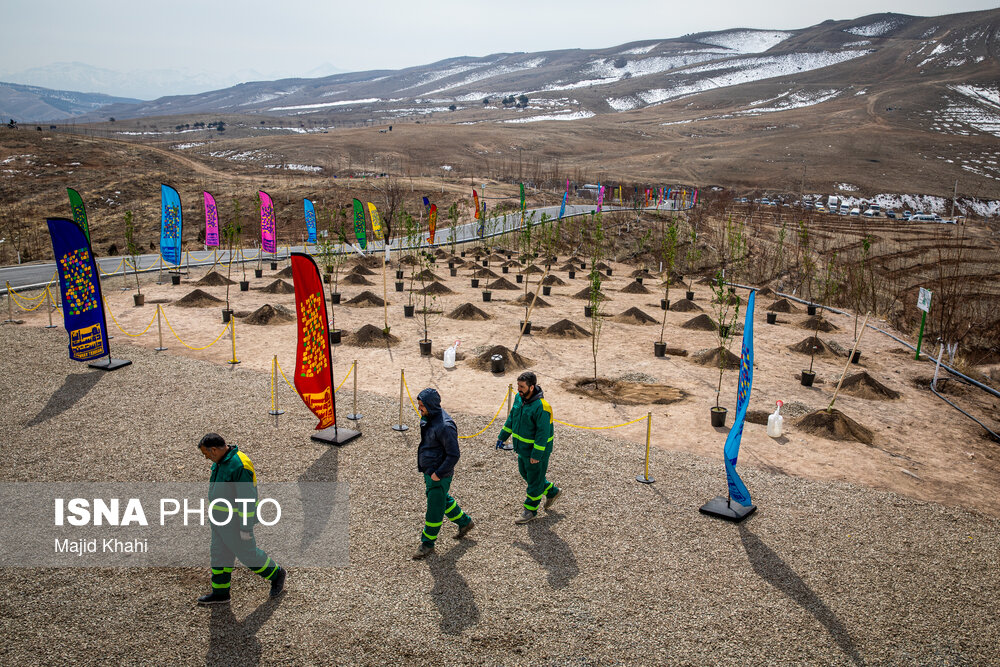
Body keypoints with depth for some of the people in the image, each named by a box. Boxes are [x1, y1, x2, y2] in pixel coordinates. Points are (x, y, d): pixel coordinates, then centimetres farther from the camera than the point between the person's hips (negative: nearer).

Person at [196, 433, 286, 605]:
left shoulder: (240, 465, -29)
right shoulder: (220, 462, 2)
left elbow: (247, 499, -27)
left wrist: (246, 527, -23)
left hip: (236, 519, -9)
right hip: (221, 518, 9)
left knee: (247, 553, 6)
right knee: (220, 554, 15)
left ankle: (276, 574, 26)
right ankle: (220, 593, 28)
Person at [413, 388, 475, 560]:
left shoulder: (445, 426, -29)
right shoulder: (428, 418, 1)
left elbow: (454, 455, -26)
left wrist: (438, 473, -21)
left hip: (439, 475, -10)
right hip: (428, 470, 10)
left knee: (434, 508, 5)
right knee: (442, 500, 25)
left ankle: (427, 544, 19)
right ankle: (465, 522, 43)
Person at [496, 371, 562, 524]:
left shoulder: (541, 407, -28)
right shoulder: (519, 398, -2)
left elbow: (543, 433, -26)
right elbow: (511, 418, 12)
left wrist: (536, 454, -24)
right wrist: (502, 436, 13)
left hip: (536, 450, -9)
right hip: (522, 448, 9)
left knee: (534, 479, 7)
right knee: (525, 473, 23)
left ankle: (531, 511, 23)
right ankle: (552, 491, 40)